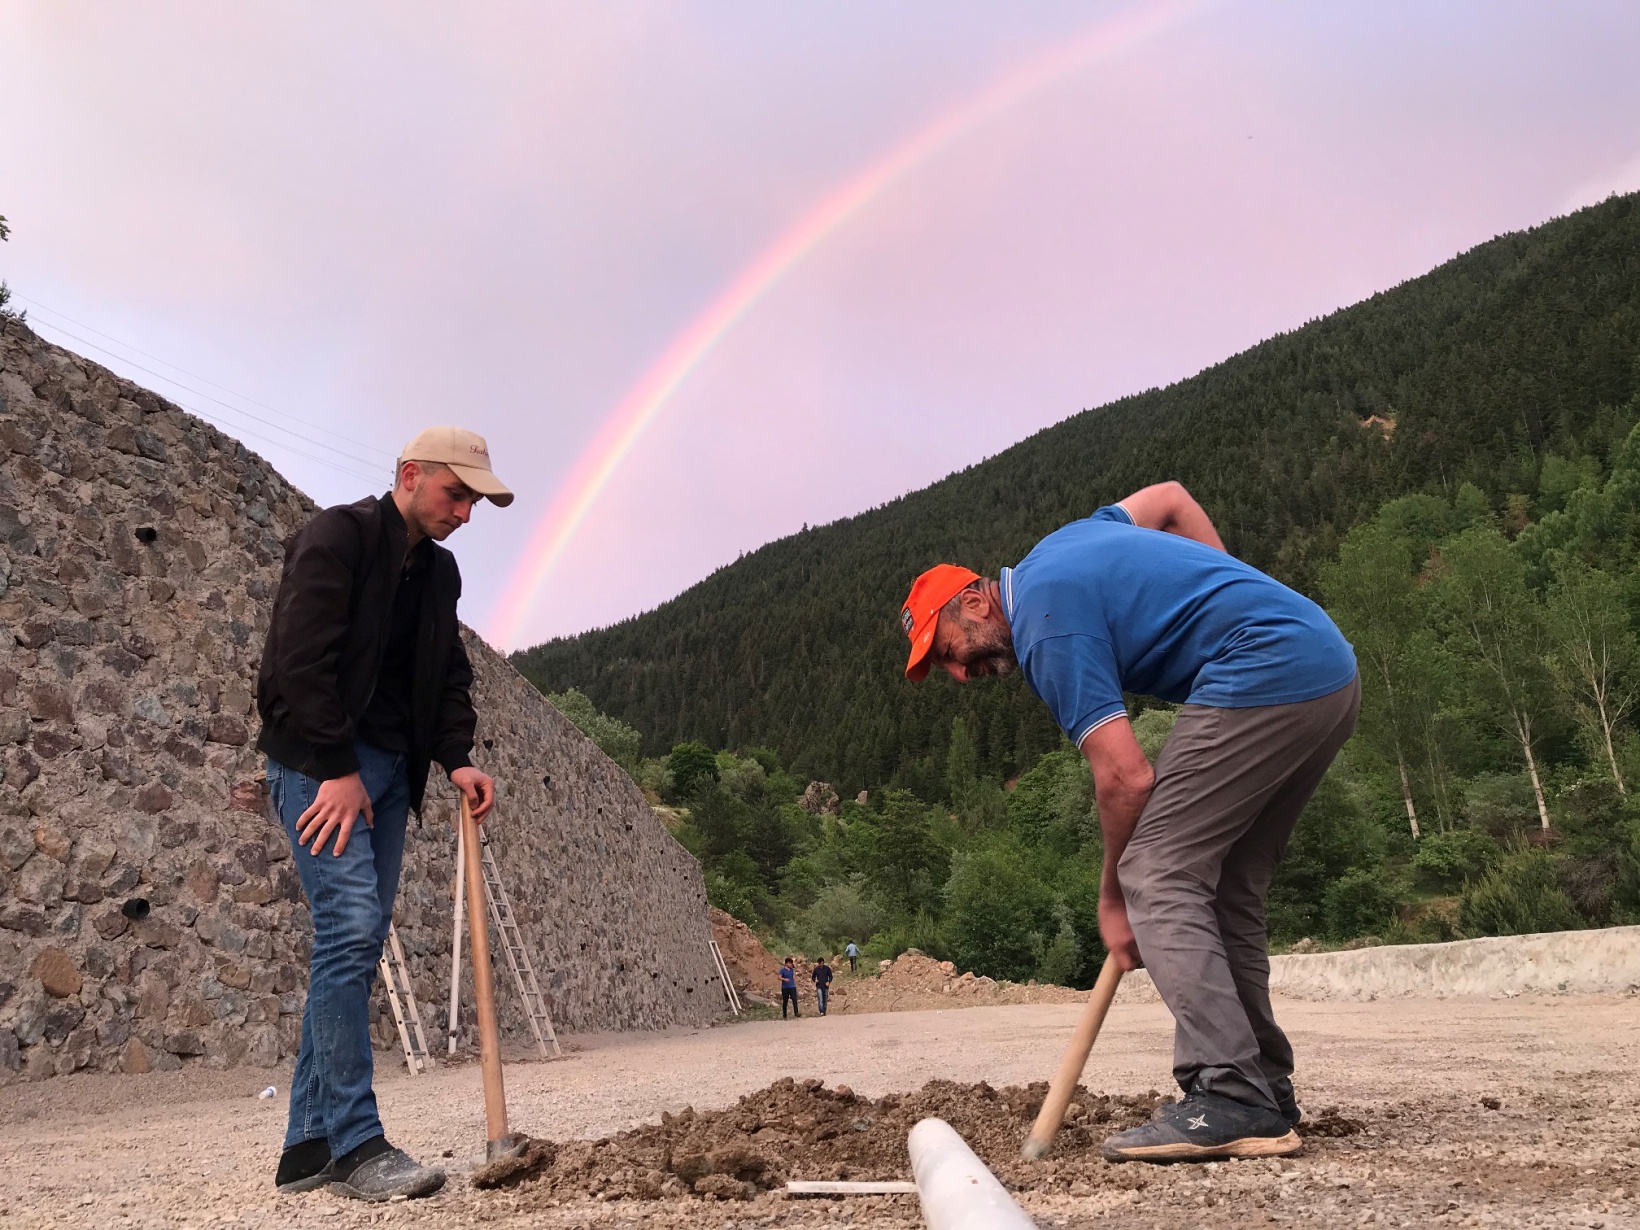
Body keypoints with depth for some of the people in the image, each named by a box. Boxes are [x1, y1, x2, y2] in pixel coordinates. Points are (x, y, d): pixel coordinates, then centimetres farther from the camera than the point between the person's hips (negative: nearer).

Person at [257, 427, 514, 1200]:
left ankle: (309, 1147, 11)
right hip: (321, 762, -8)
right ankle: (354, 1144, -12)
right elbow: (301, 658, -17)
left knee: (359, 941, 5)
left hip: (386, 769, 8)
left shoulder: (438, 569, 16)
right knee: (351, 924, -17)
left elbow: (448, 674, 17)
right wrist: (337, 769, -18)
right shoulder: (335, 539, -9)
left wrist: (457, 758, 1)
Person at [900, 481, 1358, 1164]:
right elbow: (1171, 498, 31)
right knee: (1227, 890, 12)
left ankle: (1229, 1099, -18)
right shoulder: (1057, 546, 17)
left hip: (1263, 674, -10)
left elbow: (1127, 779, -15)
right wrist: (1222, 602, 23)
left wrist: (1113, 898, -1)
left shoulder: (1048, 632, -11)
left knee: (1157, 877, -11)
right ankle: (1264, 1091, 13)